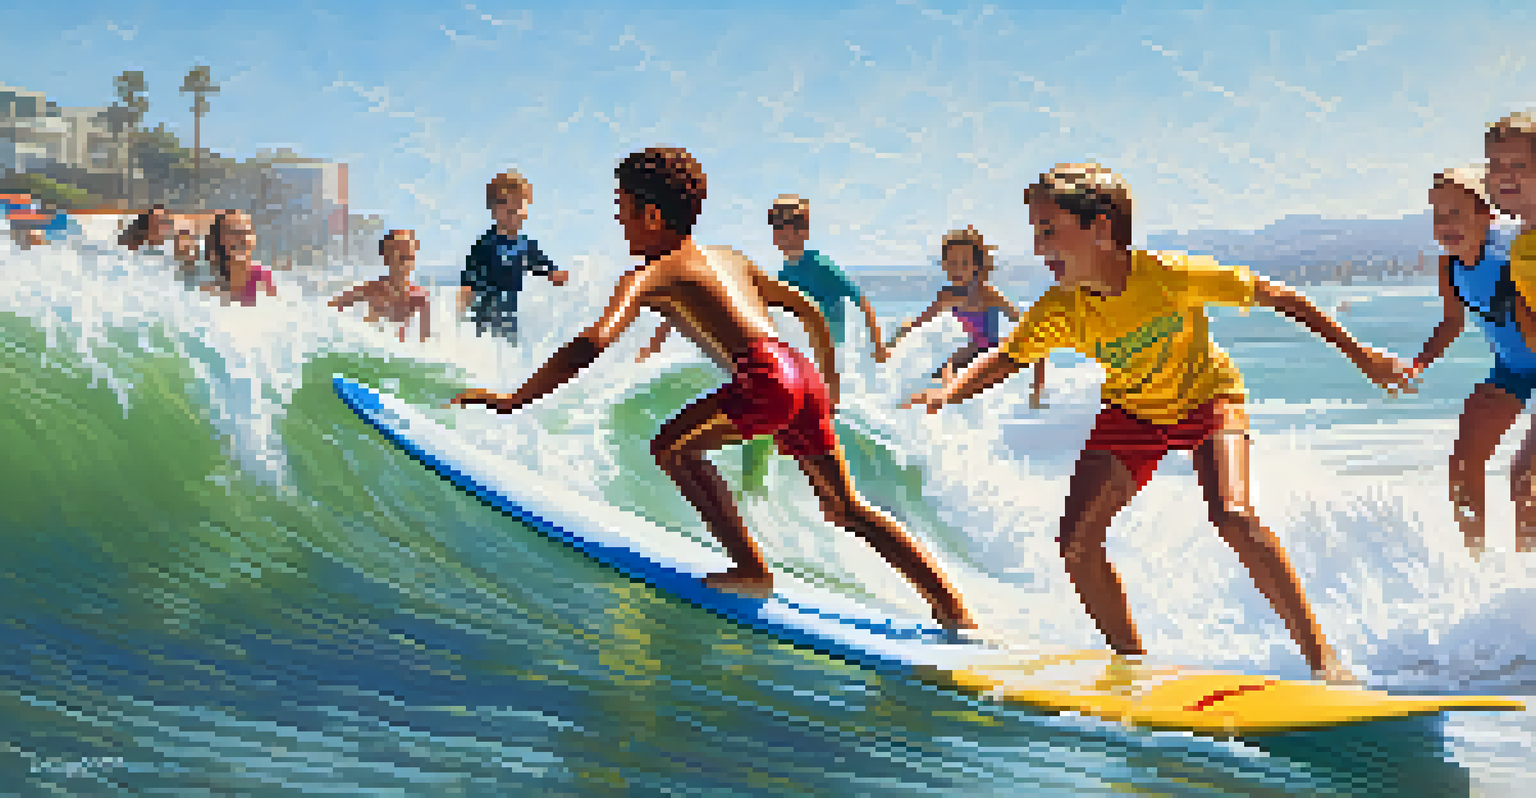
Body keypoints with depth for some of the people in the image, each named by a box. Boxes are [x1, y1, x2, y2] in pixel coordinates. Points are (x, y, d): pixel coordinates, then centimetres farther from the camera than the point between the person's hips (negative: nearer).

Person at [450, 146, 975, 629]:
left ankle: (751, 569, -5)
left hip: (765, 377, -8)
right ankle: (956, 614, 18)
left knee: (673, 447, 3)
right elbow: (808, 310, 31)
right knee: (848, 511, 17)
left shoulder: (653, 274, 3)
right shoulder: (727, 258, 27)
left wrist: (513, 400, -9)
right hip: (805, 377, 8)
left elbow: (595, 341, -12)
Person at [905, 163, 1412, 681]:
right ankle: (1132, 659, 8)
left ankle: (1320, 653, -16)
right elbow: (1009, 357, -6)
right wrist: (948, 393, -27)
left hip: (1206, 395, -4)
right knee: (1076, 544, -10)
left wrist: (1361, 357, -19)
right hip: (1131, 412, 4)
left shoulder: (1170, 275, -31)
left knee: (1234, 519, -28)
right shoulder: (1060, 312, -21)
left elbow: (1276, 297, -23)